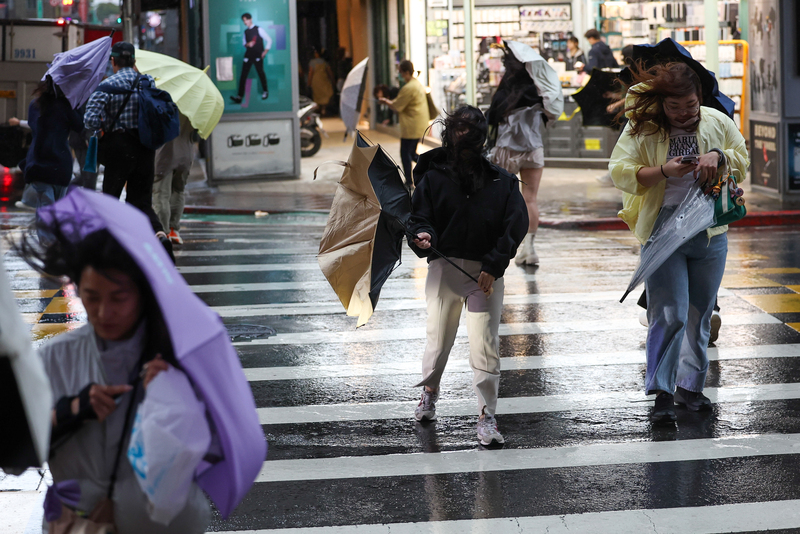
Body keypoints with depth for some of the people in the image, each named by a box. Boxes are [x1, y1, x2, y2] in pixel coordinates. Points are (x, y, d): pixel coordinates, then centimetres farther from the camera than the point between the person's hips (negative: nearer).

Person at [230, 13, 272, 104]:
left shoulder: (258, 29, -3)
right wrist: (247, 44, -2)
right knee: (243, 75, -4)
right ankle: (239, 97, -8)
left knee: (260, 72, 3)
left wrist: (265, 51, -9)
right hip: (248, 54, 4)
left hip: (258, 55, -4)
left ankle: (265, 92, 26)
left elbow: (269, 40, -2)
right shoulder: (246, 31, 12)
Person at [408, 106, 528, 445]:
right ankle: (429, 392, 39)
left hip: (487, 273, -1)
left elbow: (516, 224, -1)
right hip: (444, 268, 1)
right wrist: (422, 236, -23)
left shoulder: (501, 181, 1)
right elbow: (420, 217, 1)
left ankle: (487, 417, -1)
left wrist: (494, 265, -10)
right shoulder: (434, 177, 2)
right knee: (439, 338, 10)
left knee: (485, 346, -7)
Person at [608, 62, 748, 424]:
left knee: (700, 315, 11)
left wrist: (719, 157, -10)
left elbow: (742, 161, 13)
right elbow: (620, 172, -9)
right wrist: (663, 171, -23)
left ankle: (690, 386, 23)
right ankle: (662, 393, -5)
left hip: (710, 234, 4)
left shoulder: (718, 123, 4)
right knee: (669, 315, -11)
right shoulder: (642, 129, -6)